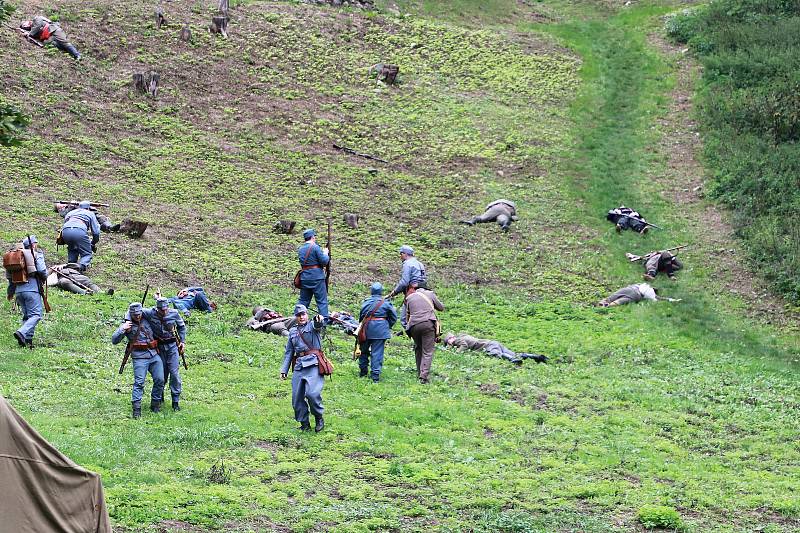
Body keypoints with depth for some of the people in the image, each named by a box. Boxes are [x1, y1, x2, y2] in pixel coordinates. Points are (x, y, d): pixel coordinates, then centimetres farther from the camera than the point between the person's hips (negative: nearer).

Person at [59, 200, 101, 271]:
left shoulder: (70, 213, 40)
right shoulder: (90, 214, 30)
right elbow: (96, 232, 24)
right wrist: (93, 244, 39)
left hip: (65, 231, 4)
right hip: (79, 231, -4)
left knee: (72, 249, 32)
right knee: (87, 253, 9)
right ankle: (81, 266, -20)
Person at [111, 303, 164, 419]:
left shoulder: (147, 319, 10)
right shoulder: (127, 324, -2)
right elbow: (114, 340, -8)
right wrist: (123, 329, -19)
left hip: (154, 355, 5)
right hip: (140, 357, -5)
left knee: (160, 380, 1)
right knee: (139, 382, -14)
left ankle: (155, 405, 17)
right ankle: (136, 409, -15)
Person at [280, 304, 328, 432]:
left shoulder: (312, 325, 5)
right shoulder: (293, 331, 19)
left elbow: (318, 325, -21)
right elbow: (288, 352, 22)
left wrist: (319, 320, -46)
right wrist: (284, 370, 15)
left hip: (313, 364, -6)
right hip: (298, 366, 6)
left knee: (312, 393, -20)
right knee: (297, 397, 1)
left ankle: (319, 418, 1)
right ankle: (304, 424, 12)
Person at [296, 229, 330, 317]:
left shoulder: (300, 249, 10)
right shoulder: (315, 247, -11)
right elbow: (324, 261, -14)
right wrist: (325, 253, 6)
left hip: (304, 278, 6)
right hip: (317, 278, -6)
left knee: (303, 300, 15)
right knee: (322, 301, 0)